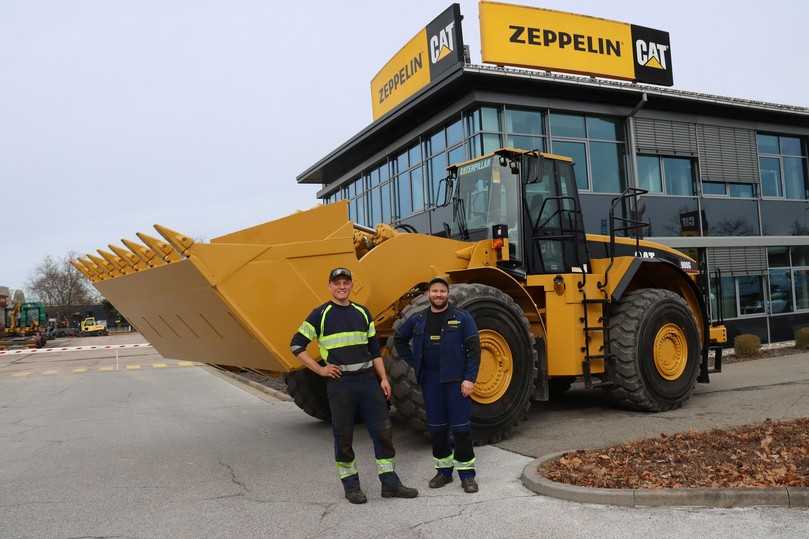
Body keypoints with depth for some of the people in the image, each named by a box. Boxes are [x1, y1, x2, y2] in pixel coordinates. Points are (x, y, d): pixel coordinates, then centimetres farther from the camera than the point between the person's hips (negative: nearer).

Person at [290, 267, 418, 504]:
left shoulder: (362, 313, 11)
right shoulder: (320, 315, -2)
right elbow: (297, 345, 0)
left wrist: (383, 378, 9)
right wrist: (320, 369, -6)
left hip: (368, 379, 4)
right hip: (340, 382, -4)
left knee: (383, 430, 4)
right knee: (343, 436, 5)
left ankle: (390, 483, 15)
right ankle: (351, 485, 19)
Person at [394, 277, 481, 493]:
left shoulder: (462, 318, -3)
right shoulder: (418, 320, 7)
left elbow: (474, 349, -7)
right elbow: (399, 340, 21)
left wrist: (469, 378, -14)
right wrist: (414, 363, 11)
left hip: (455, 380, -4)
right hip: (430, 381, 4)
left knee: (460, 427, -2)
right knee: (436, 427, 10)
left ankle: (467, 473, 8)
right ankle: (444, 470, 23)